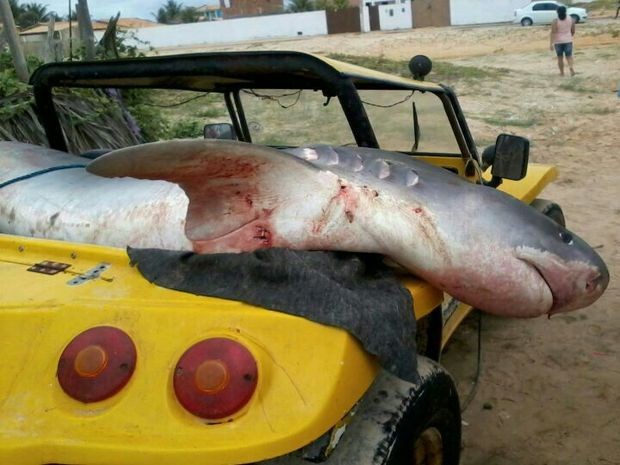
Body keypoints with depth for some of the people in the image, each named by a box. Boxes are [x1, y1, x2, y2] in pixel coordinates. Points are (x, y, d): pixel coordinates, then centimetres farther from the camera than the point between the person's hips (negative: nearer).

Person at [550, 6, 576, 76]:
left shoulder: (555, 21, -12)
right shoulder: (571, 19, -1)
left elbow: (553, 33, -18)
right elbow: (573, 31, 6)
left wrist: (551, 44, -19)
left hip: (558, 41, -2)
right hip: (568, 41, 2)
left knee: (560, 58, 12)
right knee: (569, 56, 7)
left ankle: (562, 73, 18)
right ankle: (571, 67, -20)